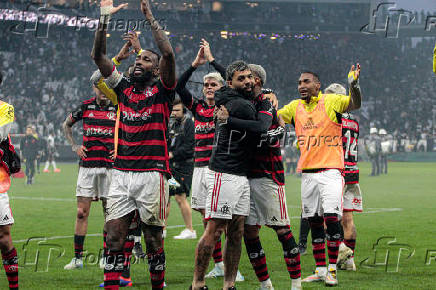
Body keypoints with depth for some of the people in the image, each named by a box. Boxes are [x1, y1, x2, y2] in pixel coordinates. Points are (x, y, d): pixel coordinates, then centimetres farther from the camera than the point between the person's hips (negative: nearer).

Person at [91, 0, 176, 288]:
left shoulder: (162, 90, 1)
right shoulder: (124, 88, 14)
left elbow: (168, 54, -14)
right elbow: (99, 56, 11)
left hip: (152, 174, -4)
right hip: (121, 174, 4)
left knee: (153, 238, 4)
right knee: (114, 237, -1)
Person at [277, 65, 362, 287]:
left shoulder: (331, 101, -3)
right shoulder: (295, 107, 12)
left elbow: (355, 104, -17)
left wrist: (354, 85, -34)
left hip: (330, 170, -5)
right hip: (307, 172, 5)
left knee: (331, 217, -13)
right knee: (314, 222, 8)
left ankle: (332, 269, -6)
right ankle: (320, 269, 16)